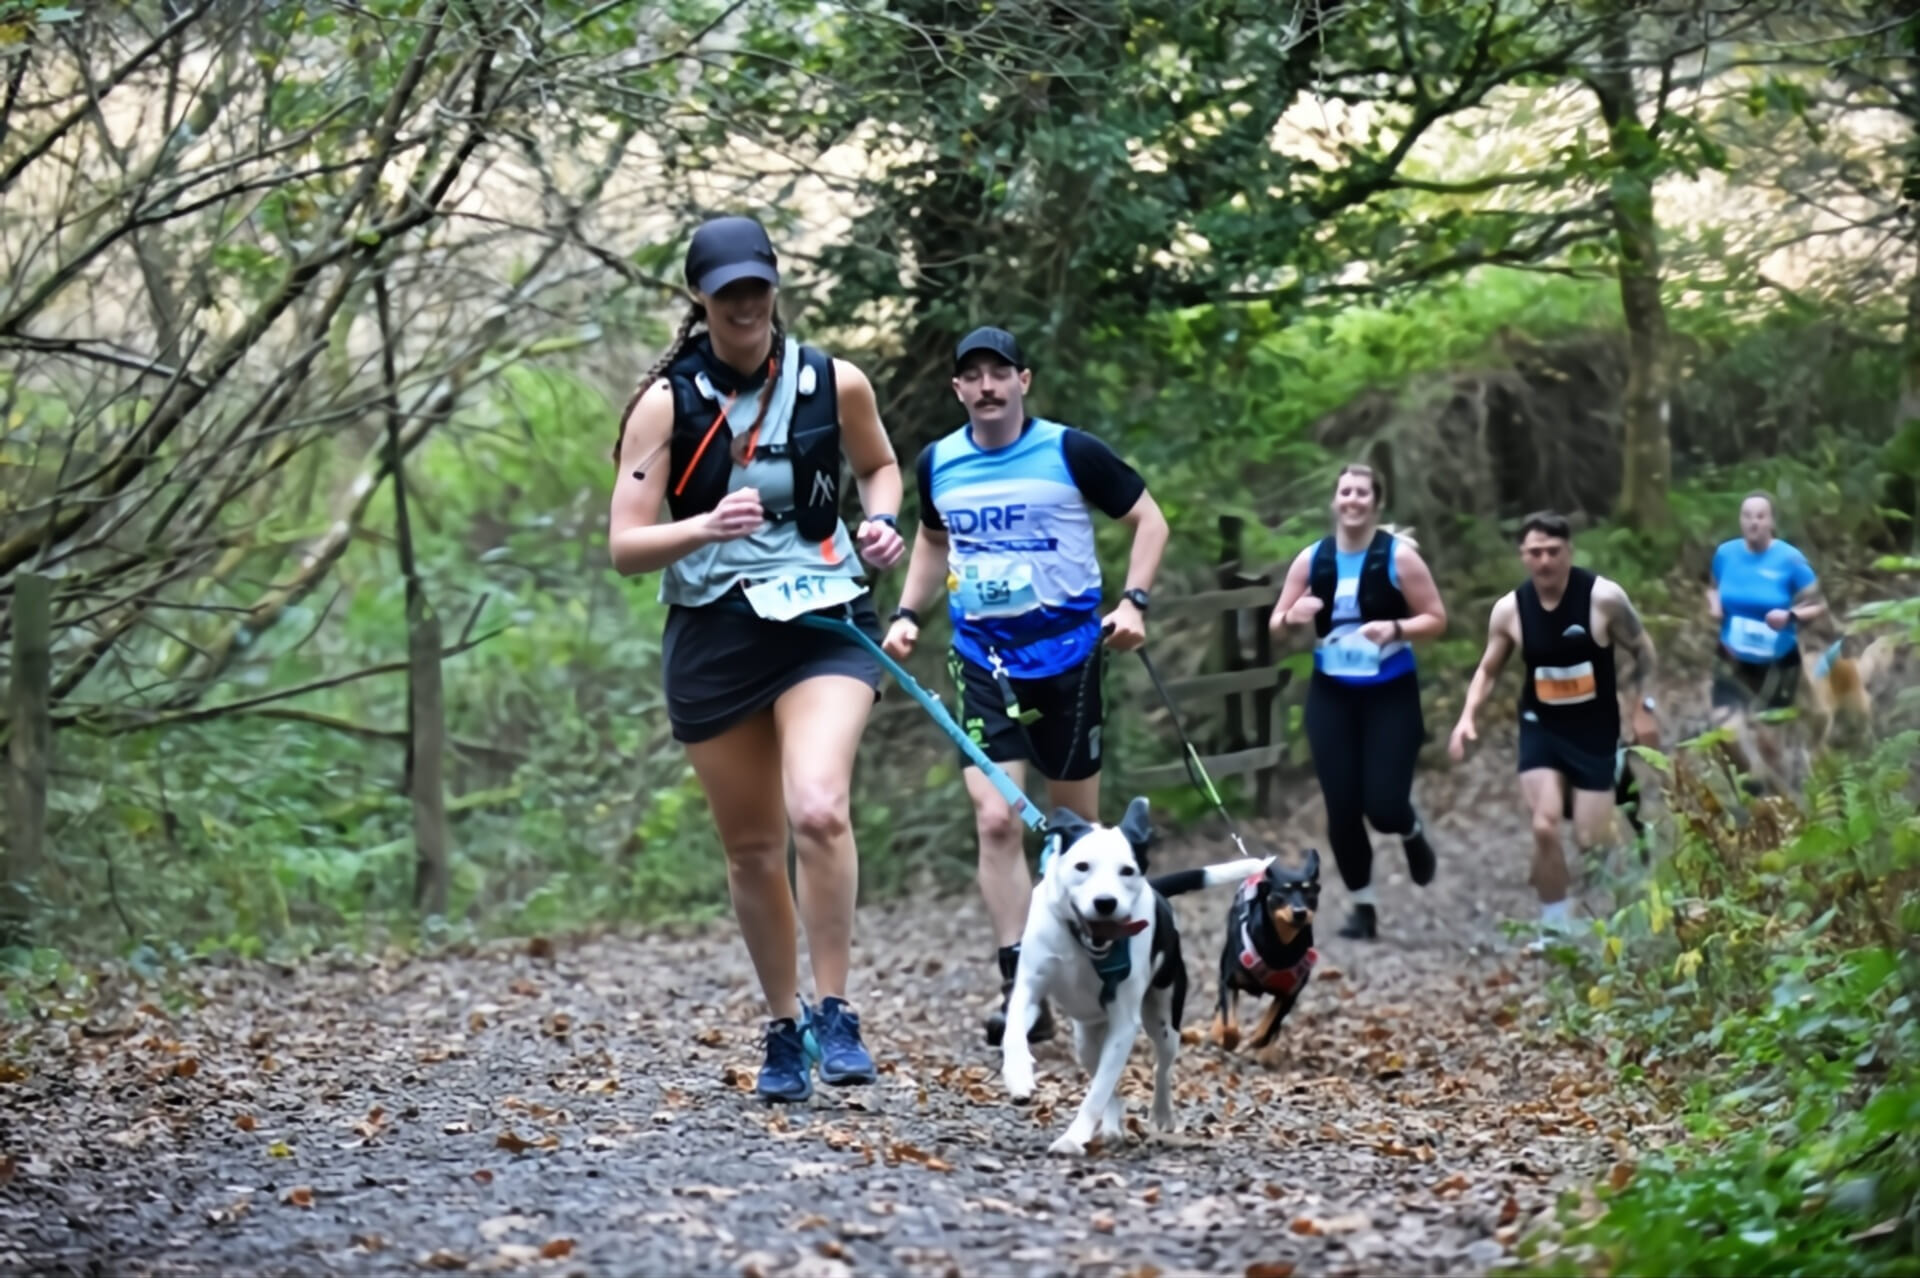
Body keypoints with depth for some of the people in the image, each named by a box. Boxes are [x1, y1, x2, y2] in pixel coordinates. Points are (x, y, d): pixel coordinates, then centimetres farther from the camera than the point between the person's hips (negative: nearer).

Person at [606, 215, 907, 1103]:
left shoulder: (834, 384, 0)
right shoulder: (667, 402, -4)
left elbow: (878, 466, 21)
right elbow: (625, 547, -8)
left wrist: (880, 521, 0)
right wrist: (705, 529, -27)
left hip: (824, 622, -1)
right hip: (712, 636, 1)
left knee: (818, 809, -25)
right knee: (752, 850, 9)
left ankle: (834, 1014, -12)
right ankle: (784, 1029, 27)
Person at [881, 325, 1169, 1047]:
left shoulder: (1070, 453, -7)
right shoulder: (937, 464, 4)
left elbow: (1148, 518, 1)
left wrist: (1133, 601, -11)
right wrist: (908, 614, 10)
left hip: (1067, 654, -2)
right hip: (982, 660, 2)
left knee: (1078, 825, 9)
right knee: (995, 820, -13)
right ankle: (1022, 990, -12)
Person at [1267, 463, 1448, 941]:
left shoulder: (1399, 556, -8)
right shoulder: (1312, 559, 1)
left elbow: (1437, 620, -5)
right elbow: (1276, 626, 6)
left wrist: (1396, 628, -24)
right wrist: (1294, 617, -17)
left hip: (1391, 696, -3)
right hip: (1331, 696, 3)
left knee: (1384, 806, -10)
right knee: (1342, 810, 0)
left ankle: (1412, 833, 28)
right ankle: (1363, 906, 17)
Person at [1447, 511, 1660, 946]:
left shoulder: (1604, 597, -16)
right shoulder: (1509, 609, -8)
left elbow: (1641, 649, -1)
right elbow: (1488, 669, 5)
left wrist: (1643, 708, -5)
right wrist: (1467, 717, -10)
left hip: (1595, 729, -1)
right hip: (1541, 727, 2)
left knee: (1591, 842, -2)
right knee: (1545, 828, -14)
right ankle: (1555, 928, 3)